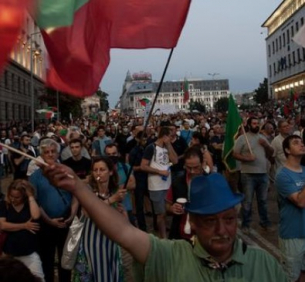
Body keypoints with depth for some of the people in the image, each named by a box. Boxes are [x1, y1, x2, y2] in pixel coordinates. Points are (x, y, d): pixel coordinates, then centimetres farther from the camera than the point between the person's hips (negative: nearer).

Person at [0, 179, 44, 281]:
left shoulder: (30, 204, -1)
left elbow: (36, 216, -22)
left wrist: (31, 196, -15)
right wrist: (24, 226, -14)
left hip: (30, 253, -1)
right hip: (10, 253, 1)